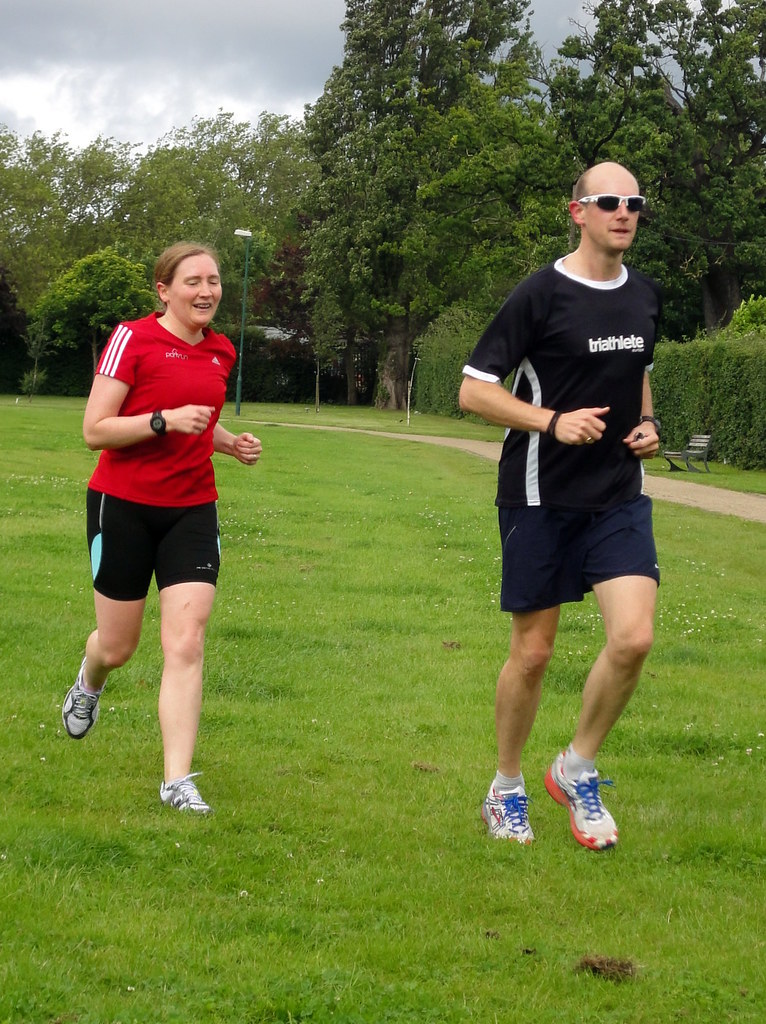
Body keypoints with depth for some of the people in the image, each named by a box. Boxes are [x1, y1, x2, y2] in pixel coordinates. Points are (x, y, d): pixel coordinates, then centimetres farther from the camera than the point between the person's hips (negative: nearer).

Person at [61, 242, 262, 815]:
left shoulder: (222, 353, 8)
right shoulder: (133, 339, -11)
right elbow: (94, 430, -15)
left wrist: (232, 443, 7)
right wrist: (166, 419, -26)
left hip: (192, 511, 4)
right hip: (124, 507, -4)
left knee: (186, 643, -10)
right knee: (119, 646, 9)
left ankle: (178, 782, -9)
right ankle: (89, 683, 48)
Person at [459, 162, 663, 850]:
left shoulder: (646, 297, 7)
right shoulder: (541, 295, -11)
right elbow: (473, 390, -10)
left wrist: (647, 423, 6)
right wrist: (553, 420, -21)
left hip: (620, 497, 4)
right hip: (541, 498, -4)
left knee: (634, 637, -12)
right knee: (533, 651, 4)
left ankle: (578, 770, 10)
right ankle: (507, 790, 24)